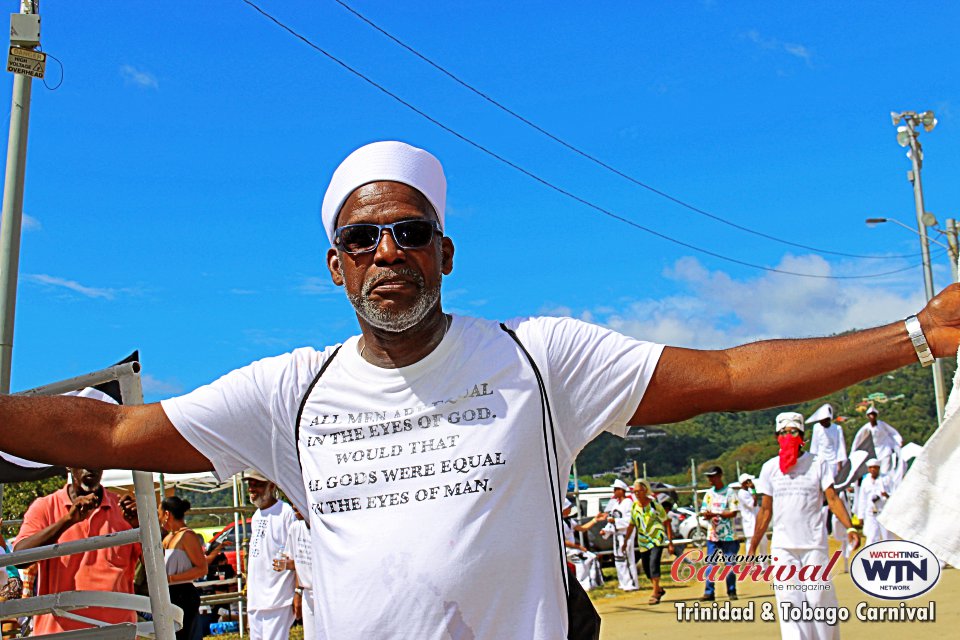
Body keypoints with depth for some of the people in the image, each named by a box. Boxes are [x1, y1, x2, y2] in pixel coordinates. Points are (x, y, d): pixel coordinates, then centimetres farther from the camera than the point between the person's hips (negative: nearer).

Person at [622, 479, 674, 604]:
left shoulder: (655, 505, -8)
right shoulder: (634, 506, 5)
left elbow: (666, 523, -5)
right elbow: (631, 525, 15)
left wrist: (670, 542, -9)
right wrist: (625, 541, 12)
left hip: (657, 539, -5)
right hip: (643, 542, 5)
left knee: (653, 564, -20)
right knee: (646, 569, 9)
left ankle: (655, 594, -14)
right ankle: (659, 589, 32)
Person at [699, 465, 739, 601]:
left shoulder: (730, 492, -5)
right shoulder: (709, 493, 11)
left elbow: (734, 513, -11)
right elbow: (704, 511, 10)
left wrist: (716, 514, -20)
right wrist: (707, 515, -14)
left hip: (728, 535, -4)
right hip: (712, 535, 4)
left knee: (730, 565, 1)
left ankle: (731, 592, 13)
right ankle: (708, 592, 5)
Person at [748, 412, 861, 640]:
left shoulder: (818, 464, 4)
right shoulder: (770, 467, 9)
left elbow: (832, 498, -4)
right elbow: (766, 510, 12)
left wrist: (849, 527, -20)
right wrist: (753, 546, 9)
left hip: (814, 543, -2)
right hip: (782, 546, 2)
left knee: (819, 598, -3)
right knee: (789, 603, -3)